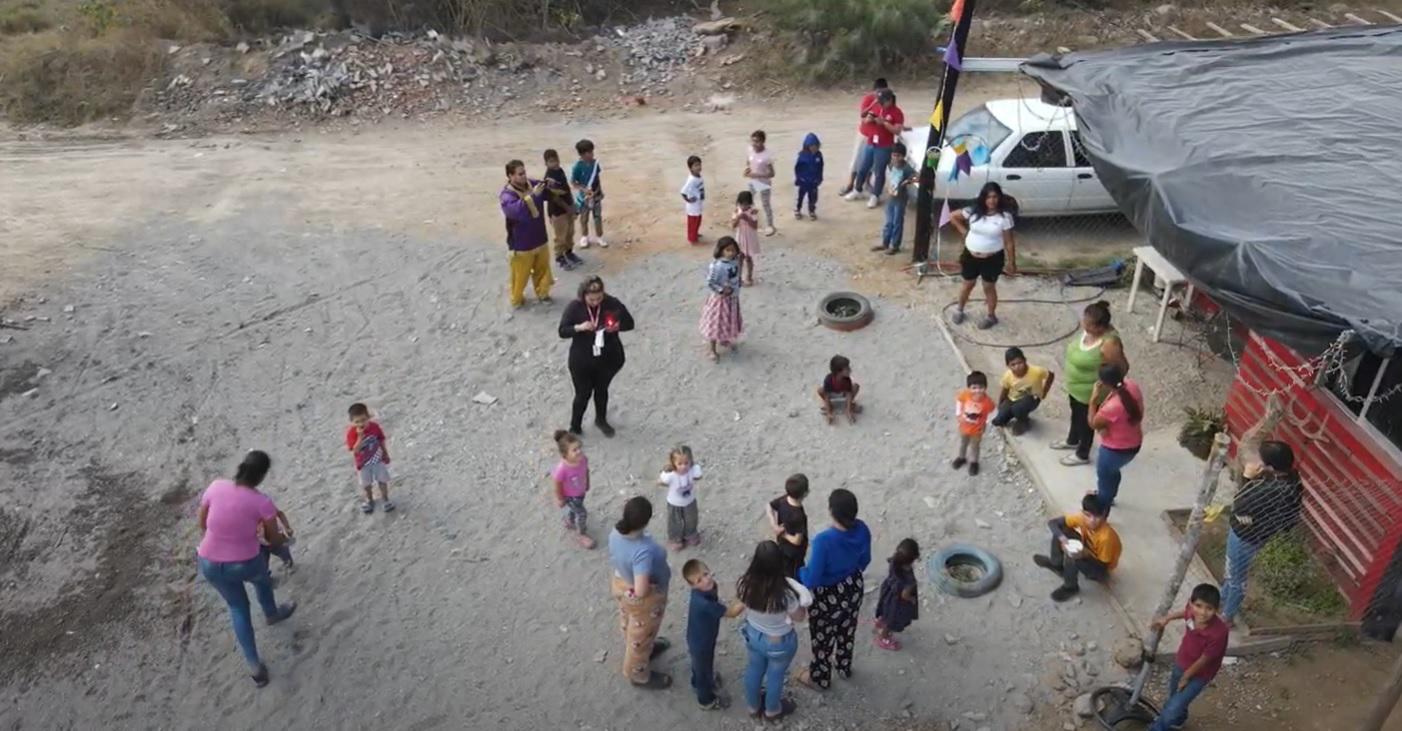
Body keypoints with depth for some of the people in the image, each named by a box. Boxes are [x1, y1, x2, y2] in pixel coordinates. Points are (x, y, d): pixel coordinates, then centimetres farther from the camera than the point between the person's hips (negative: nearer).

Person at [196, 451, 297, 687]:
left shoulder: (216, 487, -12)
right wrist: (283, 536, 19)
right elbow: (273, 538, -4)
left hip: (210, 565, 3)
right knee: (261, 576, 35)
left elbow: (202, 524, 4)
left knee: (237, 607, 25)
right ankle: (271, 614, 62)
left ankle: (254, 665, 24)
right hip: (245, 564, -3)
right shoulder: (262, 502, -20)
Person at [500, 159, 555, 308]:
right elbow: (517, 211, -41)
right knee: (520, 274, 10)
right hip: (521, 244, -6)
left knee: (543, 269, 23)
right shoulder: (507, 195, -23)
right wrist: (533, 195, -40)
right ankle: (516, 299, 31)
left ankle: (542, 293, 45)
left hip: (540, 239, 6)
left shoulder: (532, 184, -4)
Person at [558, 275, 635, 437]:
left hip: (609, 359, 2)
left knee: (602, 390, 23)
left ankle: (601, 420, 48)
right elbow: (562, 331, -13)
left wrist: (618, 326, -26)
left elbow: (629, 323, -4)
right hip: (582, 360, -2)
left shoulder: (612, 304, -14)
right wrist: (579, 327, -31)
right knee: (583, 394, 10)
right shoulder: (574, 307, -17)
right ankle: (575, 427, 32)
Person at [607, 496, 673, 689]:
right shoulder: (643, 551, -43)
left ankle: (646, 648, 63)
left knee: (629, 625, 33)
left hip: (622, 584, 7)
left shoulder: (616, 533, -20)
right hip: (642, 600, -7)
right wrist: (655, 585, -21)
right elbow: (641, 591, -40)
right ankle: (639, 675, 46)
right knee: (641, 635, 20)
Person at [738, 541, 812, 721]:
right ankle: (772, 711, 52)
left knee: (754, 670, 30)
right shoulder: (785, 594, -39)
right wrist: (803, 601, -3)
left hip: (753, 635, 4)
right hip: (779, 642, -3)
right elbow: (799, 617, -18)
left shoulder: (745, 585, -27)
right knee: (775, 676, 25)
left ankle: (753, 706, 55)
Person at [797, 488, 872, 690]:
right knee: (847, 630, 32)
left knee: (822, 637, 22)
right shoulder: (861, 530, -19)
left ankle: (820, 678, 46)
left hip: (829, 596, -6)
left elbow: (812, 580, -29)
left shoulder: (824, 540, -38)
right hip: (854, 589, 6)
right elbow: (865, 560, 0)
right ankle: (844, 666, 58)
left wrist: (800, 571, -8)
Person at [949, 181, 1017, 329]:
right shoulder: (973, 211, -11)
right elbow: (953, 216, 3)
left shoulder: (1004, 216, -17)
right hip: (971, 256, 2)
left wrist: (1011, 263, -7)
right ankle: (959, 310, 43)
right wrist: (963, 231, -2)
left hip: (992, 259, -2)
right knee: (968, 285, 20)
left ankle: (991, 316, 34)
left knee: (989, 287, 14)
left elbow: (1009, 242, -11)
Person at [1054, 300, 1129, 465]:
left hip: (1090, 393, -8)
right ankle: (1072, 441, 58)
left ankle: (1082, 455, 41)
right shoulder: (1089, 330, -11)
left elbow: (1122, 368, -24)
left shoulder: (1109, 343, -36)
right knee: (1076, 414, 31)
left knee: (1086, 421, 16)